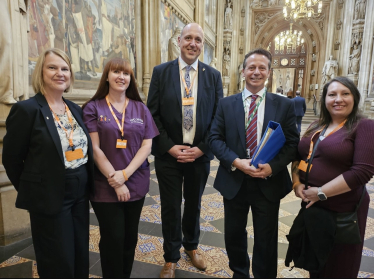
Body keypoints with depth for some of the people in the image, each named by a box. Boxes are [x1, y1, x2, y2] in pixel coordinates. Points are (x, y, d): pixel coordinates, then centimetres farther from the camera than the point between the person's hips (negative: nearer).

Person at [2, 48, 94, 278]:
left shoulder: (75, 109, 7)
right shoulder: (27, 109, -12)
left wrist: (85, 186, 9)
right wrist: (31, 190, 1)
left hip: (80, 194, 6)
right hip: (49, 198, -6)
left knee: (81, 259, 20)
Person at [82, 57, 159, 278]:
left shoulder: (140, 108, 5)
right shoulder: (93, 108, -3)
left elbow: (146, 146, -2)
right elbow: (95, 148, -9)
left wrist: (125, 174, -13)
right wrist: (114, 180, -14)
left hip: (136, 184, 3)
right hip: (105, 186, -2)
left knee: (130, 237, 15)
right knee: (113, 239, 7)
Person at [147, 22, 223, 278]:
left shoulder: (213, 75, 1)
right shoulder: (161, 72, -2)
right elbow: (152, 114, -4)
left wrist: (202, 148, -10)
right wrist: (169, 147, -12)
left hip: (199, 154, 2)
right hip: (168, 154, -1)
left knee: (194, 205, 19)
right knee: (171, 207, 11)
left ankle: (191, 245, 46)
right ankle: (171, 257, 34)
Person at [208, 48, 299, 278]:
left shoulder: (285, 105, 0)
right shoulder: (226, 104, 1)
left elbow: (293, 143, -3)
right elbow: (215, 138, -3)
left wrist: (272, 166, -19)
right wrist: (235, 162, -18)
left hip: (269, 183, -1)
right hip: (234, 181, 2)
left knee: (266, 240, 14)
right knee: (234, 235, 19)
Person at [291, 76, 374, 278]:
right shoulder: (317, 127, 8)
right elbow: (298, 156, 12)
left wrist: (321, 192, -20)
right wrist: (297, 183, -5)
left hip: (343, 210, -5)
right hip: (311, 206, 6)